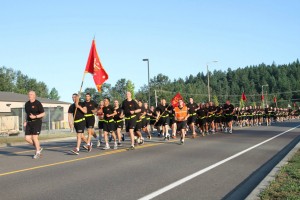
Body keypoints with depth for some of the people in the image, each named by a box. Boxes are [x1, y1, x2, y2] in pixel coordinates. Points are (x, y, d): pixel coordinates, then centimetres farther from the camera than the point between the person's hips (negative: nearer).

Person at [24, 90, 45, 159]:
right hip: (29, 123, 6)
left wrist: (35, 116, -20)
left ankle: (38, 152, 9)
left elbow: (43, 114, -8)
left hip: (37, 122, -6)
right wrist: (25, 121, 10)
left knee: (35, 137, -10)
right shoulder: (27, 104, 11)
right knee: (27, 138, 0)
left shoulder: (38, 103, -8)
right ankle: (39, 148, 20)